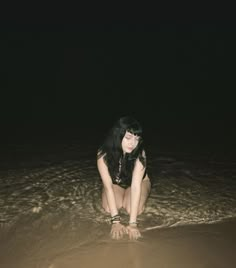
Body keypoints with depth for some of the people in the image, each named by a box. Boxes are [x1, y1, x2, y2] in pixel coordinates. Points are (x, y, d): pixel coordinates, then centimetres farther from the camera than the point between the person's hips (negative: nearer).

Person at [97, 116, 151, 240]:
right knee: (109, 208, -22)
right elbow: (108, 185, -33)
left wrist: (132, 223, -42)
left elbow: (136, 185, -38)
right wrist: (115, 221, -38)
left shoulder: (139, 154, -35)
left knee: (134, 209, -24)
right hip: (116, 182, 1)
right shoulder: (103, 153, -32)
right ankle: (122, 196, 12)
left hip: (139, 181, -1)